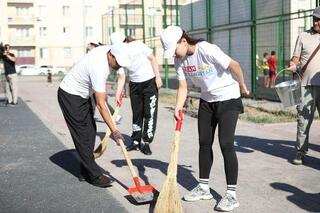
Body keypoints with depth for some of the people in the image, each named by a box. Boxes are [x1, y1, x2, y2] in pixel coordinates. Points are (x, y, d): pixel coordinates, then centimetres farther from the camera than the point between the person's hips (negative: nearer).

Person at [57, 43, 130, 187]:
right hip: (70, 96, -10)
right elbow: (100, 105, -33)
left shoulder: (108, 49, -8)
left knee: (91, 132, 9)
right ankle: (94, 176, -1)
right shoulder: (98, 68, -34)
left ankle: (85, 172, 17)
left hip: (82, 94, 10)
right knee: (83, 136, -8)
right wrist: (113, 130, -32)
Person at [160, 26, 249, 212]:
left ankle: (231, 194, -3)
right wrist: (179, 107, -19)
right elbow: (183, 86, -3)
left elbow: (234, 66, -24)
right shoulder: (179, 60, -4)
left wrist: (243, 87, -10)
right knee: (204, 143, 10)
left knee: (226, 144, -12)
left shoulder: (206, 50, -27)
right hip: (207, 100, 8)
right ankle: (204, 188, 23)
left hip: (228, 99, -7)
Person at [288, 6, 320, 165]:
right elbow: (296, 57, 11)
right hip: (307, 85, 0)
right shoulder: (303, 36, 12)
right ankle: (300, 151, 5)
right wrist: (293, 65, -10)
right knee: (303, 118, -2)